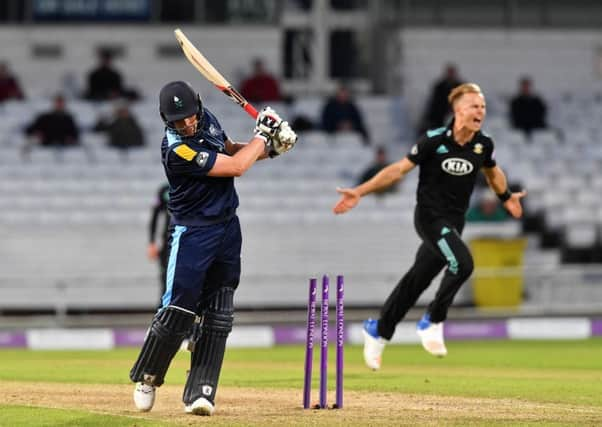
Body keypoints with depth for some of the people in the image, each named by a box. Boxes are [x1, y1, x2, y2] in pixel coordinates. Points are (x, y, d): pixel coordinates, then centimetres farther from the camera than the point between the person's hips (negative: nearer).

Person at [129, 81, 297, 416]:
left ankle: (200, 392, 1)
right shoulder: (177, 149, -25)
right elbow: (236, 167, -21)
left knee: (218, 315, 1)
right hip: (194, 233, -7)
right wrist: (263, 134, -9)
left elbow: (231, 150, 18)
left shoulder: (207, 118, 1)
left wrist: (271, 148, 1)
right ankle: (147, 377, 11)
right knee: (178, 310, -10)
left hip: (228, 228, 7)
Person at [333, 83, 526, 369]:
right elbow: (400, 169, -11)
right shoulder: (434, 141, -16)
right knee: (462, 263, -26)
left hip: (454, 223, 5)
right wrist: (359, 192, -16)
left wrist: (506, 197, 36)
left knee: (419, 279, 13)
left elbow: (492, 172, 22)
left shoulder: (483, 145, -1)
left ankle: (379, 331, 29)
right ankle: (433, 322, -8)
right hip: (430, 217, -5)